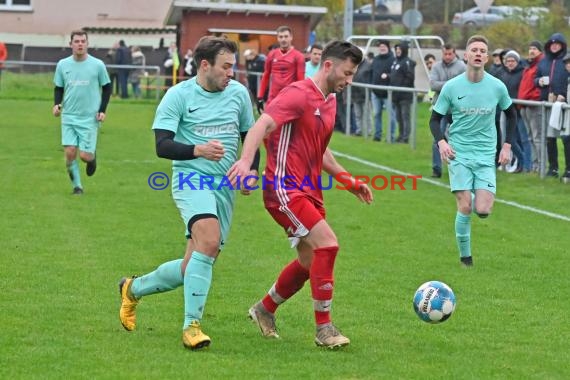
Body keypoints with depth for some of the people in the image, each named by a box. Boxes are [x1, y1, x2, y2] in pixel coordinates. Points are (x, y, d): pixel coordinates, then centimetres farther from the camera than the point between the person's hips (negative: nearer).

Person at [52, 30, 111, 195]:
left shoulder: (98, 65, -4)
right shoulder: (63, 64, 2)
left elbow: (107, 87, 6)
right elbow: (58, 88, 13)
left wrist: (102, 110, -3)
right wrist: (57, 104, -6)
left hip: (90, 118, -2)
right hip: (69, 117, 2)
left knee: (85, 155, -7)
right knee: (70, 152, -8)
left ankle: (92, 158, 31)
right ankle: (77, 186, 9)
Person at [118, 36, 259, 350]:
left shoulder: (239, 93, 8)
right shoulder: (178, 95, -6)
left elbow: (250, 135, 21)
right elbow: (162, 145, -11)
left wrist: (252, 170, 3)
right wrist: (198, 150, -29)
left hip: (225, 184, 6)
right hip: (190, 178, -5)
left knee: (194, 268, 6)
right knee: (209, 240, -31)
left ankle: (134, 288, 33)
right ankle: (191, 325, -25)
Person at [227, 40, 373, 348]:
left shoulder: (329, 102, 16)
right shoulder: (299, 94, -13)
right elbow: (262, 125, -26)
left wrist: (348, 180, 25)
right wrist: (246, 161, -43)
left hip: (309, 192, 10)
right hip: (285, 190, -10)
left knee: (310, 262, 14)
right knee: (327, 244, -21)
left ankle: (265, 310, 36)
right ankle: (324, 329, -12)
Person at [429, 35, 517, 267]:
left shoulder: (497, 87, -3)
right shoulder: (451, 87, -6)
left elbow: (511, 115, 15)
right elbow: (435, 118, 3)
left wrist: (507, 146, 8)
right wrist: (441, 142, -15)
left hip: (486, 156, 1)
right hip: (459, 154, -1)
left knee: (483, 210, -10)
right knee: (464, 208, -11)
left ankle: (479, 196, 28)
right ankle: (465, 256, 7)